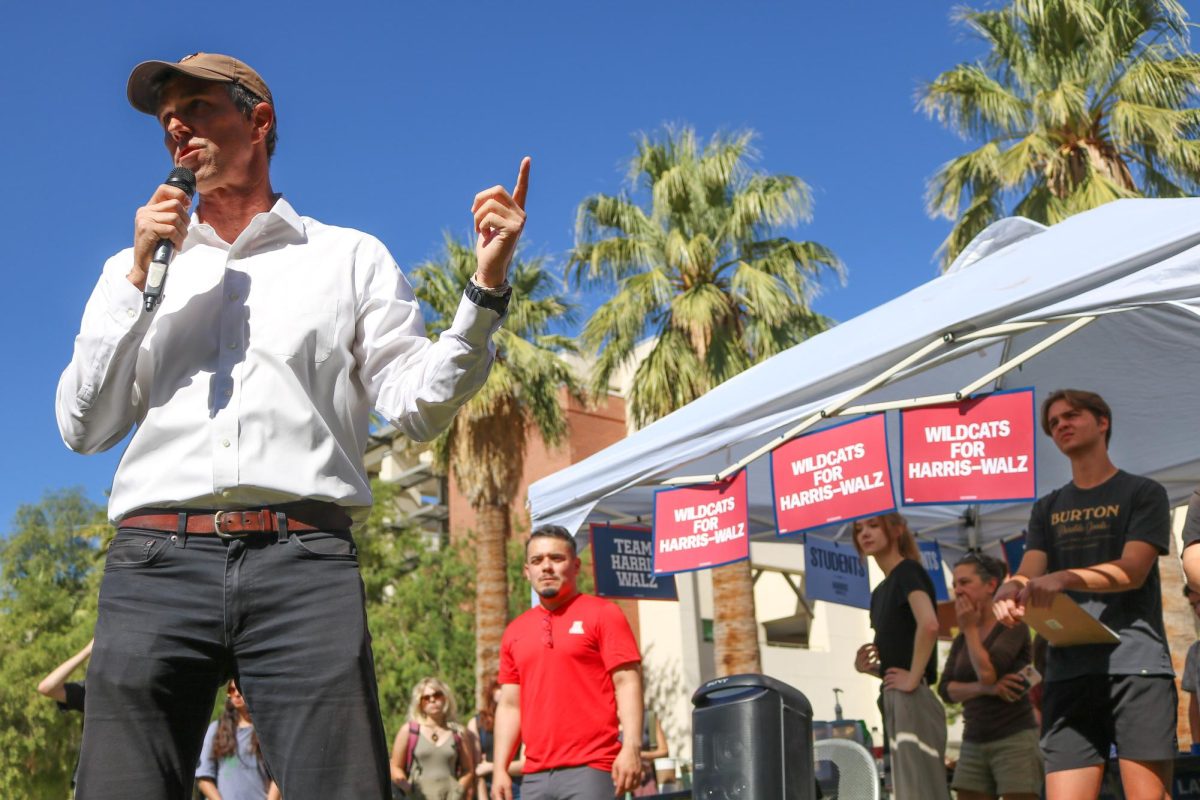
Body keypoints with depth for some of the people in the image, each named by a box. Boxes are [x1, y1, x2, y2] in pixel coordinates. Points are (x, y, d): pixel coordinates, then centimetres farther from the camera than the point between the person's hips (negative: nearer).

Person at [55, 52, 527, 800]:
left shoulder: (351, 258, 17)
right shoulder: (136, 268, 23)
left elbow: (418, 405, 7)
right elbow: (84, 427, 12)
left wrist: (486, 289, -6)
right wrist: (141, 278, 5)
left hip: (306, 562, -2)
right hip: (156, 563, 2)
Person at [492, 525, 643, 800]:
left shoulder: (603, 614, 2)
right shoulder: (515, 632, 16)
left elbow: (627, 683, -5)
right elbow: (510, 705, 18)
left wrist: (631, 746, -16)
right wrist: (500, 768, 11)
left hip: (590, 770, -5)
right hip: (535, 776, 6)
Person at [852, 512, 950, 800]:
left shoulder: (908, 572, -7)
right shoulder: (880, 591, 19)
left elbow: (929, 624, -26)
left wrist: (913, 679, -20)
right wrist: (869, 667, 6)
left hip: (912, 700, -10)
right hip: (894, 702, 10)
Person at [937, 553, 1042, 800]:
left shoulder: (1013, 626, -4)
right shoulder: (961, 640, 14)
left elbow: (987, 672, -18)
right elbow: (946, 689, 3)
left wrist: (970, 629, -6)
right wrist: (985, 688, -14)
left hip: (1015, 739, -6)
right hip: (973, 742, 6)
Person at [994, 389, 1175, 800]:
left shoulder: (1142, 492, 9)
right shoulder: (1047, 508, 21)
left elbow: (1133, 570, -6)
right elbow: (1029, 572, 7)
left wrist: (1064, 578, -23)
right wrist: (1011, 590, -18)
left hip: (1137, 662, -3)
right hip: (1069, 670, 3)